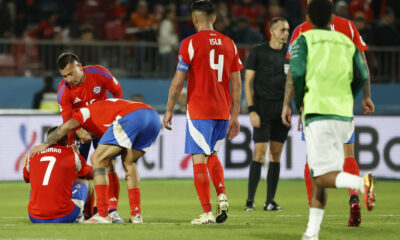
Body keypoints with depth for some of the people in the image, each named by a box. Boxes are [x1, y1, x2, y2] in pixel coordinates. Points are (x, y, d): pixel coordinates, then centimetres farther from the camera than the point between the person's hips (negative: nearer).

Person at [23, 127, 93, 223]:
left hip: (35, 218, 3)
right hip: (63, 218, -3)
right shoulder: (73, 155, 5)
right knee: (84, 181, 24)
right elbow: (90, 174, 27)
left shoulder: (32, 155, 10)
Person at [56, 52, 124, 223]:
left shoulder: (100, 74, -22)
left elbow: (117, 92, -4)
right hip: (80, 127, 0)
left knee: (109, 165, -9)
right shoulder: (63, 92, -23)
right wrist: (71, 144, -36)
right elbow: (68, 122, -24)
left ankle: (112, 210, -11)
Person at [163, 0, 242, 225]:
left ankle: (207, 213, -5)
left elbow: (178, 81, -7)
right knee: (211, 155, 23)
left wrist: (169, 110, 2)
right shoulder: (229, 44, 8)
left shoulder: (191, 43, -6)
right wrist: (235, 116, 15)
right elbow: (237, 84, 9)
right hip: (223, 111, 5)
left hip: (199, 111, -5)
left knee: (199, 159, -1)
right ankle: (222, 194, 2)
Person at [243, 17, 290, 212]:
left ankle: (270, 201, 7)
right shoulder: (258, 52, -1)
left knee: (276, 155, 4)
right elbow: (248, 83, -2)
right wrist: (252, 110, -11)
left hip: (282, 108, 4)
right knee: (259, 153, -10)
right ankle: (250, 199, -4)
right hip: (263, 108, -4)